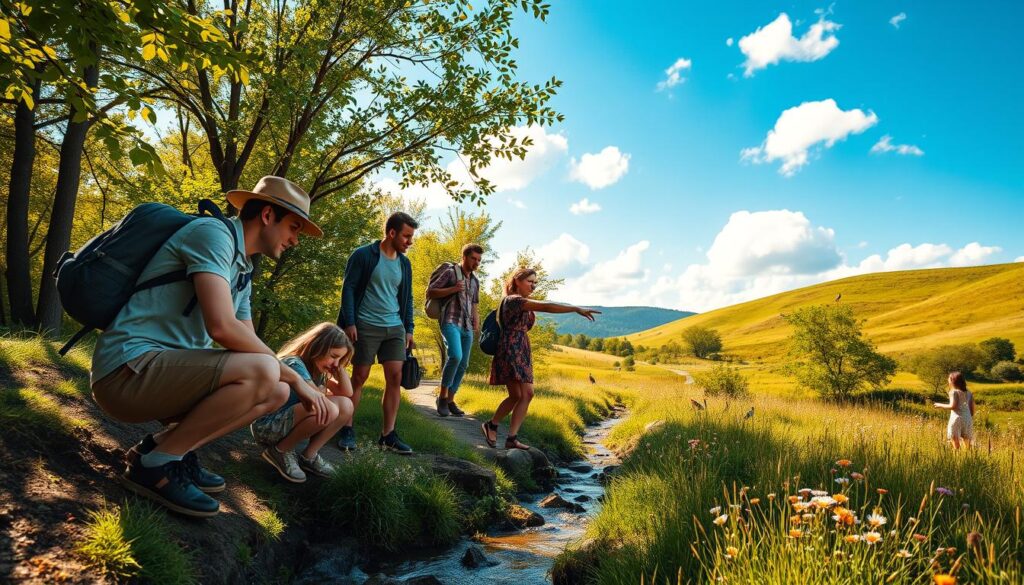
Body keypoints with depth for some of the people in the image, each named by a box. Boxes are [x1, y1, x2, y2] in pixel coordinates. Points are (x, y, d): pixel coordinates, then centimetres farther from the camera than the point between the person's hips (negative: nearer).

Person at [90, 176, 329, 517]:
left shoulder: (242, 271, 17)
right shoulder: (214, 233, -13)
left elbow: (248, 344, 19)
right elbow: (222, 327, -26)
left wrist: (295, 383, 5)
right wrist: (294, 377, -15)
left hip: (168, 371, 10)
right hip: (128, 369, -9)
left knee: (276, 392, 4)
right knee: (262, 373, -29)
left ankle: (163, 445, 6)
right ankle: (154, 464, -10)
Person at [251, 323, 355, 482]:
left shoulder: (316, 368, 7)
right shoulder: (294, 363, -20)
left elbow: (347, 393, 2)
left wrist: (339, 366, -5)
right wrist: (330, 394, -4)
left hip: (288, 424, 8)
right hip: (266, 426, -8)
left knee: (346, 406, -7)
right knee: (328, 409, -31)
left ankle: (308, 456, 1)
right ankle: (280, 451, -9)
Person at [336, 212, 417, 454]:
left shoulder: (404, 264, 11)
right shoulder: (363, 255, -5)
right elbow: (348, 289, -6)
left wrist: (409, 328, 11)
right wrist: (349, 322, -13)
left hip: (395, 328, 5)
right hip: (366, 326, -5)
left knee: (395, 377, -1)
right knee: (359, 377, 0)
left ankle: (388, 434, 5)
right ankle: (347, 429, 13)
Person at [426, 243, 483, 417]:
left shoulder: (475, 281, 19)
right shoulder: (450, 272, 0)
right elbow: (429, 292, -3)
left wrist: (477, 327, 14)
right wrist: (453, 289, -14)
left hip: (467, 327, 7)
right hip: (450, 322, -7)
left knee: (463, 365, 4)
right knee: (455, 356, -25)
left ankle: (450, 400, 15)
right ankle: (442, 396, -10)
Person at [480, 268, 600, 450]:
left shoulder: (523, 304, 21)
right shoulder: (513, 300, -12)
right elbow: (546, 307, -24)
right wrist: (577, 309, -28)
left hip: (522, 352, 10)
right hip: (510, 351, -10)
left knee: (527, 394, 1)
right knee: (517, 395, -12)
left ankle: (512, 438, 5)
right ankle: (491, 425, 5)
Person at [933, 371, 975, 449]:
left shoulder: (954, 392, -5)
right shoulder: (969, 393, 12)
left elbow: (953, 406, -15)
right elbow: (972, 409, 11)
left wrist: (941, 405, -1)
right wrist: (970, 419, 22)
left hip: (957, 418, -6)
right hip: (967, 419, 6)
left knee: (956, 443, -3)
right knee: (967, 444, 12)